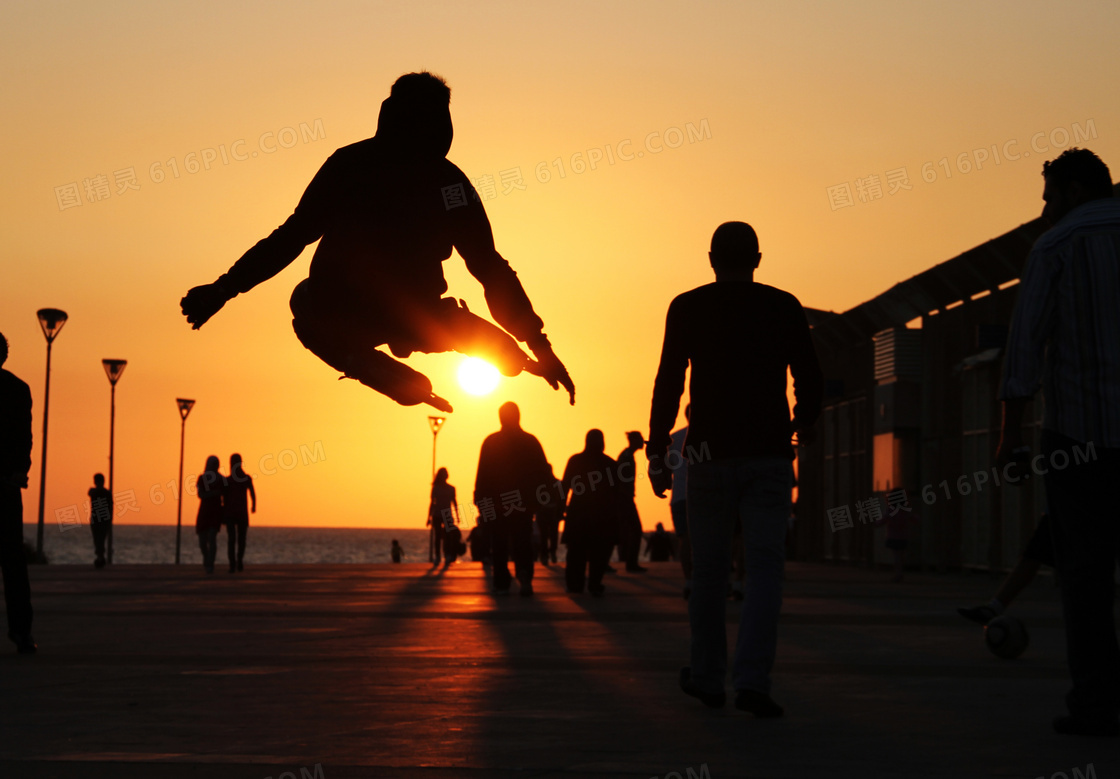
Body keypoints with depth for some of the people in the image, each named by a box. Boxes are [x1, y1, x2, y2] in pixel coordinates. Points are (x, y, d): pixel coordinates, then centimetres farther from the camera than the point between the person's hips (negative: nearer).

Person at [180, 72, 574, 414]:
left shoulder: (349, 164, -2)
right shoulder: (452, 182, 1)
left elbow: (291, 238, -4)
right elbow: (492, 270, 1)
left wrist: (222, 290, 1)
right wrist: (540, 347, 6)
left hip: (339, 321, -5)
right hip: (414, 321, 5)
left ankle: (364, 363, 8)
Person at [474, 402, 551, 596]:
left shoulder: (491, 442, -2)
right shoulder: (531, 441, 3)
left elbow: (482, 473, -4)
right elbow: (543, 471, 3)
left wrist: (480, 500, -2)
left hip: (497, 501, -1)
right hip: (524, 502, 1)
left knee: (500, 544, 6)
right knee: (523, 542, 6)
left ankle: (501, 583, 3)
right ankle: (524, 574, -18)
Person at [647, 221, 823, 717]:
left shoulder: (688, 308, 3)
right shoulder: (783, 307, 5)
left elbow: (668, 384, -3)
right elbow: (809, 379, 5)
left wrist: (657, 454, 1)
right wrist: (805, 421, 25)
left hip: (710, 453, 0)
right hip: (769, 454, 0)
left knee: (709, 568, 11)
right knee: (764, 567, -2)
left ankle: (707, 677, 20)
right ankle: (752, 679, -15)